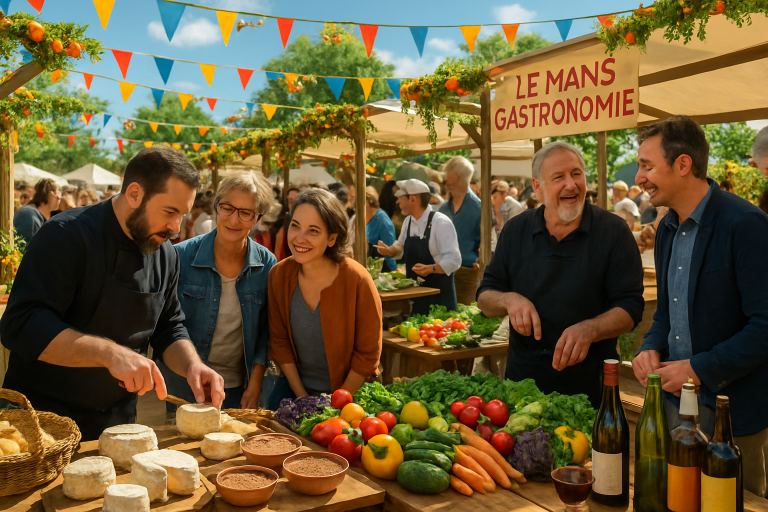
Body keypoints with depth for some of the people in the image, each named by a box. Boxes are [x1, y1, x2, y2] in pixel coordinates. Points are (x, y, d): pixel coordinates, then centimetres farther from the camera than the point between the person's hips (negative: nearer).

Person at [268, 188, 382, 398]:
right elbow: (279, 341, 2)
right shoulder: (279, 275, -6)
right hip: (298, 391, 3)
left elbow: (367, 355, -10)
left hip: (350, 394, -3)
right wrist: (302, 399, -2)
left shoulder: (357, 280, -17)